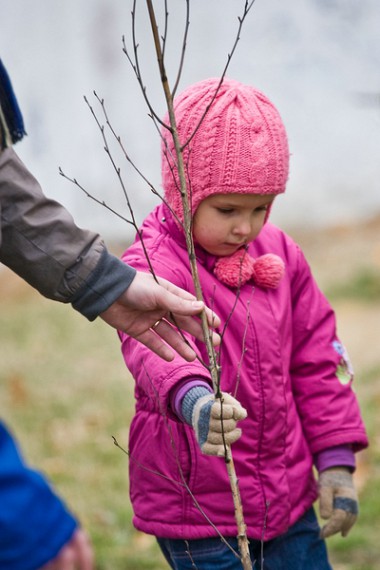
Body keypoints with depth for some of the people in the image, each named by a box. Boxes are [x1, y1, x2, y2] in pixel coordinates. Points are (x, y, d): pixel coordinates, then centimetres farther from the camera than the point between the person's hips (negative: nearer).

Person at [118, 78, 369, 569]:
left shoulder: (279, 254, 4)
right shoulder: (152, 267, -16)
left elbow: (317, 357, 11)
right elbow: (154, 344, -37)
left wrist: (335, 459, 7)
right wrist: (192, 398, -58)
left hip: (288, 491, 6)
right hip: (195, 508, -5)